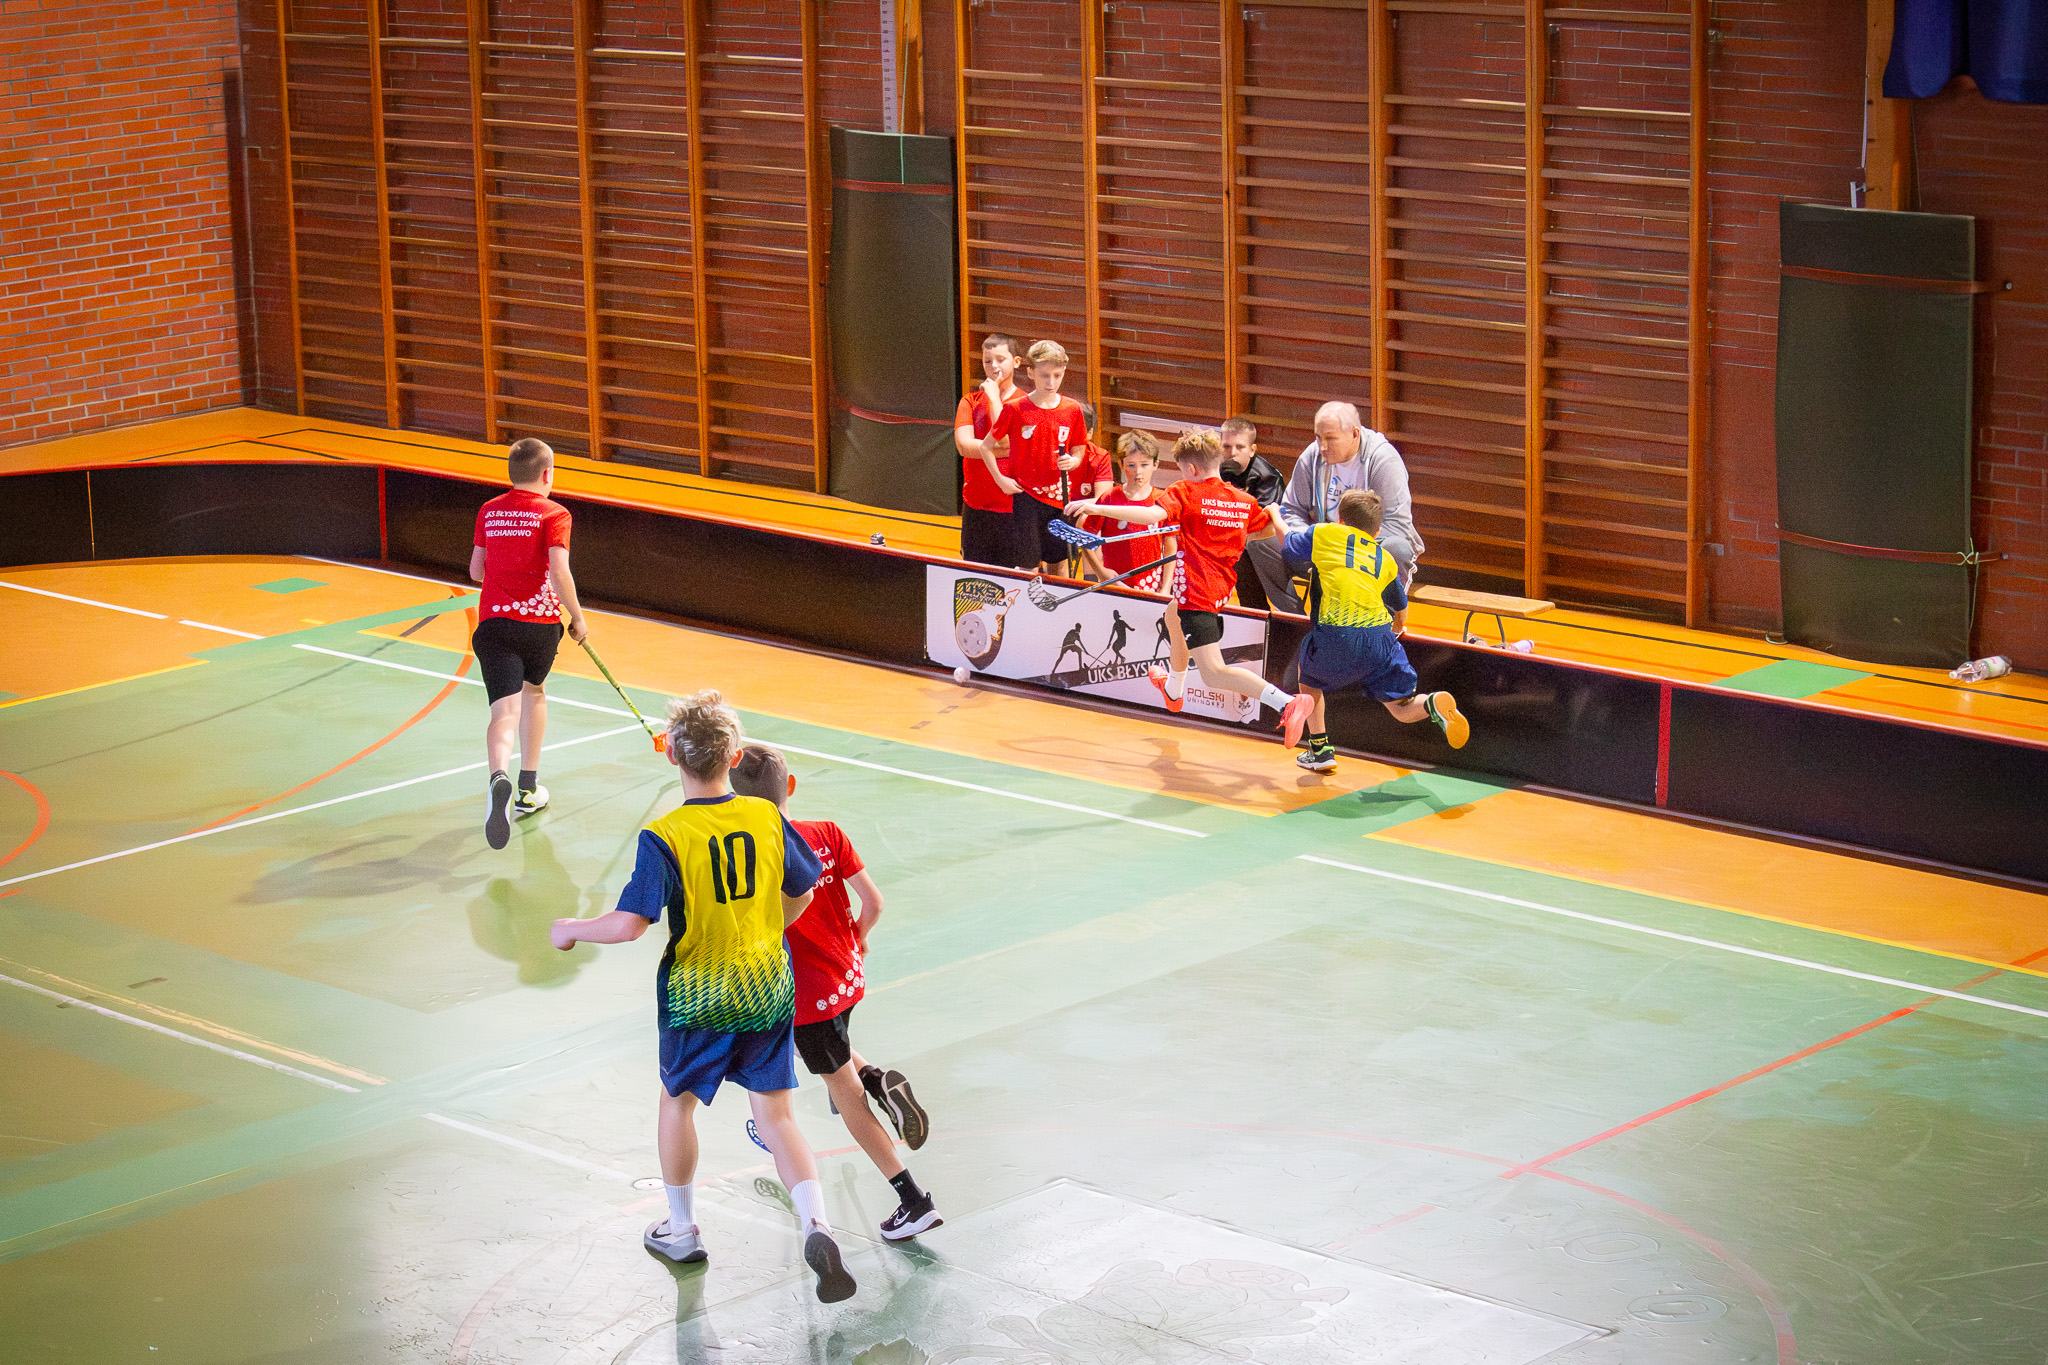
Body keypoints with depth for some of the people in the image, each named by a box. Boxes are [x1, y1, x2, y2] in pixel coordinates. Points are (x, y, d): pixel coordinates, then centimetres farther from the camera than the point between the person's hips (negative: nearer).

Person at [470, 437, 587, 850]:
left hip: (493, 621, 1)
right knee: (534, 692, 26)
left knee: (505, 711, -10)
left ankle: (500, 779, -42)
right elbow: (558, 570, -15)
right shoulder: (554, 514, -3)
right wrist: (577, 617, -3)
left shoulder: (488, 511, 10)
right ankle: (528, 791, 31)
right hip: (540, 619, -1)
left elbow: (476, 570, 15)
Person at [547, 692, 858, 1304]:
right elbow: (802, 894, 7)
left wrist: (572, 930, -4)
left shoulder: (663, 838, -19)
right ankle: (817, 1227, -11)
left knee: (677, 1100, 21)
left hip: (698, 995, -3)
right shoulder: (768, 818, -6)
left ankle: (682, 1230, 36)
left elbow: (628, 924, -23)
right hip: (769, 989, 3)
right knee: (776, 1115, 9)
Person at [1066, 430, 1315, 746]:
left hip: (1196, 589, -9)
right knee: (1172, 615, 39)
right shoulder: (1243, 501, 9)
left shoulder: (1185, 492, -8)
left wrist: (1097, 508, -26)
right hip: (1222, 588, 9)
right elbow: (1274, 529, 23)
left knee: (1214, 674, -13)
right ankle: (1174, 689, 62)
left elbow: (1153, 514, -26)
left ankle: (1287, 703, -32)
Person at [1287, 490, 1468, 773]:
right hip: (1379, 637, 2)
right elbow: (1401, 610, 34)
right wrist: (1396, 629, 58)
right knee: (1402, 709, 12)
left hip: (1336, 637, -2)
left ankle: (1320, 750, 27)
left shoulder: (1324, 534, 15)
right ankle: (1433, 704, -21)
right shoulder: (1386, 559, 24)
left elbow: (1287, 545, 33)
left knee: (1308, 674, 29)